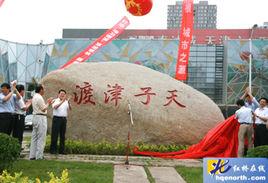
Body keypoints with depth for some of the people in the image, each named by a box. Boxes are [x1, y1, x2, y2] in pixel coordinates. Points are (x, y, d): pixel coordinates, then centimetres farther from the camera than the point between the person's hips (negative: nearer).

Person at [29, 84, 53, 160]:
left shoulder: (34, 97, 17)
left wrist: (47, 103, 14)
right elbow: (43, 109, -14)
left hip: (35, 117, 10)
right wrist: (48, 103, 0)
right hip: (41, 118, -10)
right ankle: (39, 156, -4)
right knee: (41, 138, -6)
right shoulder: (39, 98, -14)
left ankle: (32, 155, 13)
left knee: (34, 137, 10)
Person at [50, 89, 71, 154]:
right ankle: (53, 150, 2)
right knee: (55, 135, -3)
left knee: (62, 136, 7)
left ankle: (61, 150, 13)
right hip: (56, 118, -4)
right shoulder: (55, 101, 1)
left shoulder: (66, 102, 11)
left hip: (64, 119, 4)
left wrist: (68, 102, -22)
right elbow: (55, 107, -20)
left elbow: (70, 108, -5)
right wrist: (62, 101, -30)